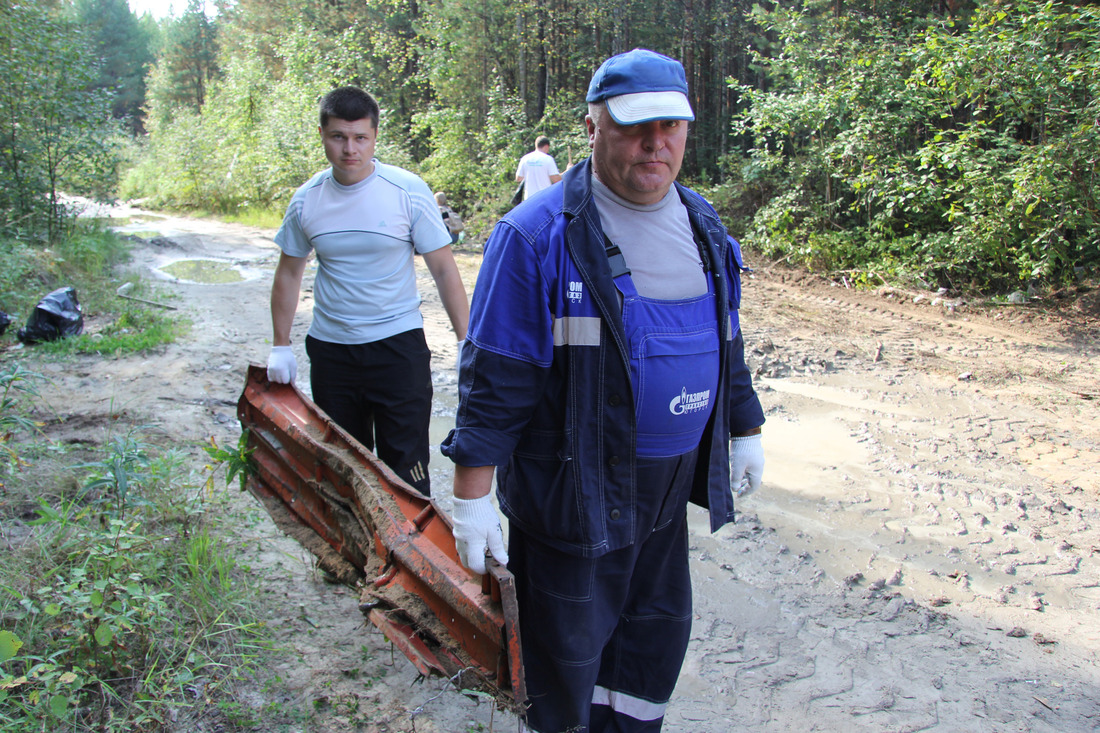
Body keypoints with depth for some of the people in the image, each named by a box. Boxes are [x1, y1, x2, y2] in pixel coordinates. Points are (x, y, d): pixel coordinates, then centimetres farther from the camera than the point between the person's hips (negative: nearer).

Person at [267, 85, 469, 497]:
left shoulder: (408, 192, -10)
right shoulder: (307, 201, -1)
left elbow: (443, 269, -6)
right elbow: (289, 274, 12)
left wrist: (466, 342, -10)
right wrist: (280, 347, 10)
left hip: (397, 344, -3)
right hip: (330, 350, 4)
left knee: (405, 466, 0)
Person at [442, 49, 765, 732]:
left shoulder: (703, 226, 6)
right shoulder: (537, 234, -16)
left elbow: (724, 340, 18)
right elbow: (495, 377, -15)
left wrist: (745, 429, 20)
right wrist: (473, 494, -16)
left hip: (668, 484, 7)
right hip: (574, 490, -6)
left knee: (660, 628, 21)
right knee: (569, 648, 10)